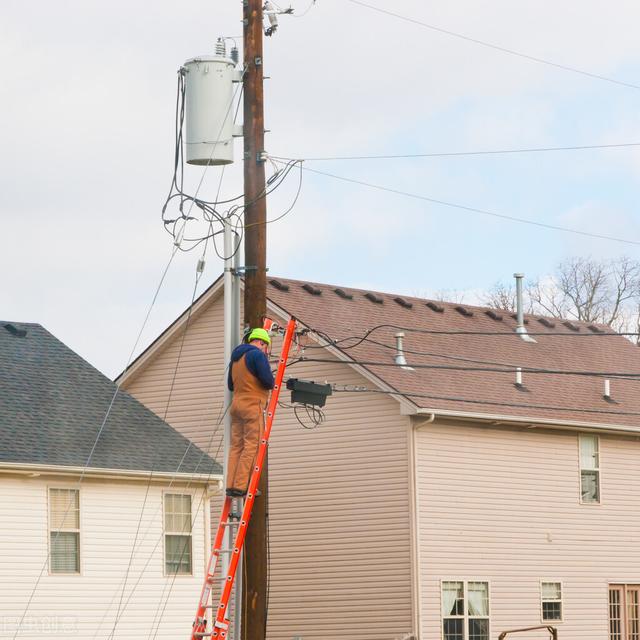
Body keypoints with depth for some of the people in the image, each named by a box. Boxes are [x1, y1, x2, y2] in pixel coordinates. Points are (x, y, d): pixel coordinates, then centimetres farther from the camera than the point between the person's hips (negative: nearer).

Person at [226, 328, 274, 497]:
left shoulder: (235, 357, 19)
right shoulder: (258, 354, -8)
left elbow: (230, 385, 25)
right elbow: (268, 380, -16)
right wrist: (270, 384, 5)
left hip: (237, 404, 8)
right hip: (253, 405, -8)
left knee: (236, 446, 7)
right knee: (252, 446, -7)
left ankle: (231, 486, 2)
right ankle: (240, 486, -13)